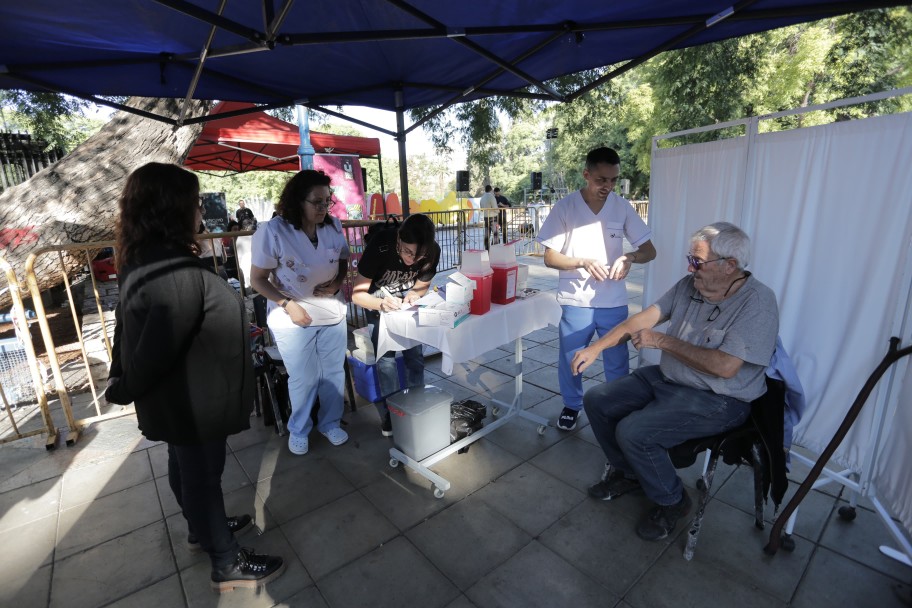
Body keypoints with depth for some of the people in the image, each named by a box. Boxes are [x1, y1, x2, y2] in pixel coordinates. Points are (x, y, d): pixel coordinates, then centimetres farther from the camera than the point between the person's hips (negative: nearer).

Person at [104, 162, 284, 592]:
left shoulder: (140, 262, 0)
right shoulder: (180, 277, -33)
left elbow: (128, 329, 9)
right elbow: (155, 351, -28)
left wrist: (119, 380, 16)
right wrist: (123, 392, -9)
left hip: (175, 399, 10)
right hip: (191, 403, -9)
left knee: (184, 467, 25)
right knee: (203, 476, 8)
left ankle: (202, 529, 49)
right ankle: (227, 565, 29)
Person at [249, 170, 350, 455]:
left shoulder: (334, 226, -7)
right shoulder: (272, 232, -18)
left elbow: (343, 263, 8)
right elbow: (258, 279, -11)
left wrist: (336, 283, -12)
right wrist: (287, 304, -21)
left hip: (333, 312, 4)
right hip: (293, 318, -4)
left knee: (333, 373, 15)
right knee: (303, 379, 8)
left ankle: (330, 423, 38)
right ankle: (298, 431, 35)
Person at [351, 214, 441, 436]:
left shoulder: (433, 251, -24)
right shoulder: (380, 247, -34)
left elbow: (423, 284, -5)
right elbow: (357, 294, -26)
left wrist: (414, 294, -28)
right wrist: (382, 304, -45)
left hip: (407, 299, 3)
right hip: (377, 299, -2)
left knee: (414, 353, -4)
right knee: (386, 355, -12)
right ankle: (390, 414, 4)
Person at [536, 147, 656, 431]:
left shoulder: (623, 207, -2)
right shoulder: (565, 207, -8)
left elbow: (650, 251, 3)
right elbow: (549, 258, -7)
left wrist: (630, 256, -20)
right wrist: (583, 262, -24)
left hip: (614, 302, 2)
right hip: (575, 301, -1)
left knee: (617, 362, 13)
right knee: (570, 360, 12)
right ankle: (571, 405, 37)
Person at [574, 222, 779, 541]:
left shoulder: (757, 301, -19)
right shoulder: (690, 285, 0)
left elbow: (725, 367, -27)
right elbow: (642, 319, -1)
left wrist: (663, 341, -20)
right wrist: (595, 348, -8)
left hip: (717, 400, -7)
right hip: (665, 378, 7)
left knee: (633, 432, -24)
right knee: (596, 401, -1)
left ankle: (672, 501, 8)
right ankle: (627, 472, 22)